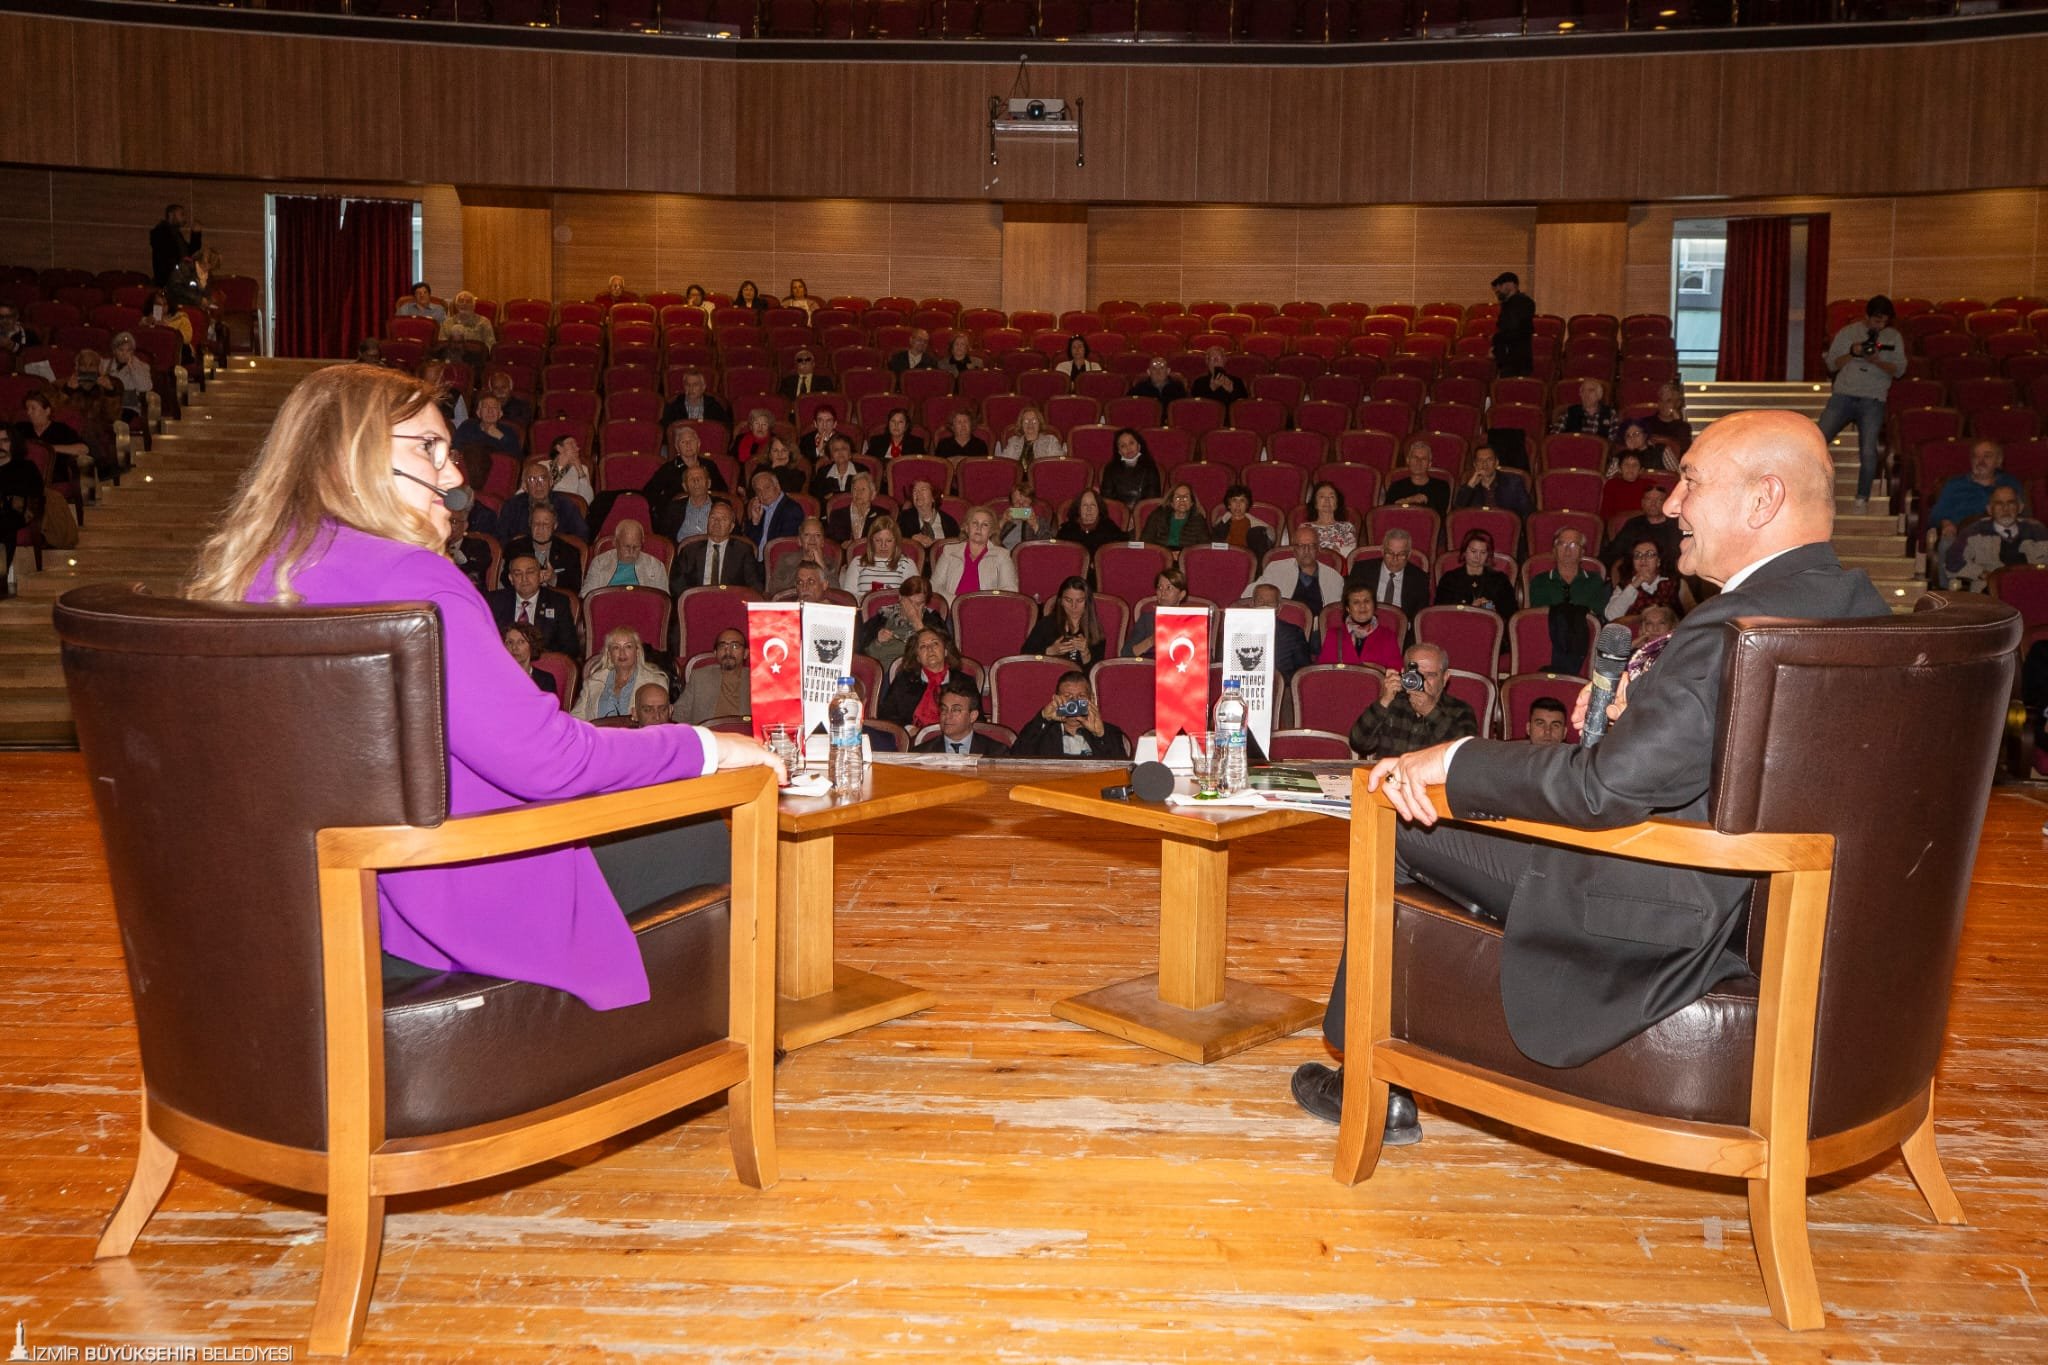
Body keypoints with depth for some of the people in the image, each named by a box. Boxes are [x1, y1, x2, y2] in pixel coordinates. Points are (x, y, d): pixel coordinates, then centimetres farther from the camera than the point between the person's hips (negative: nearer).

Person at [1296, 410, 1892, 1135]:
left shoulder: (1735, 629, -29)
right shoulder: (1859, 605, 2)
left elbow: (1610, 785, -32)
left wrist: (1452, 761, -20)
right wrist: (1638, 709, 3)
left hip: (1683, 929, -10)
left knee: (1399, 822, 3)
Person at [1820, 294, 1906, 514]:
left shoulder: (1894, 337, 11)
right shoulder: (1847, 333, 10)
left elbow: (1899, 370, 5)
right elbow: (1832, 365, 8)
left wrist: (1878, 362, -12)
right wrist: (1851, 353, -9)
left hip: (1873, 401, -1)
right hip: (1843, 395, 1)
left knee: (1868, 452, -14)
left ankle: (1862, 499, -2)